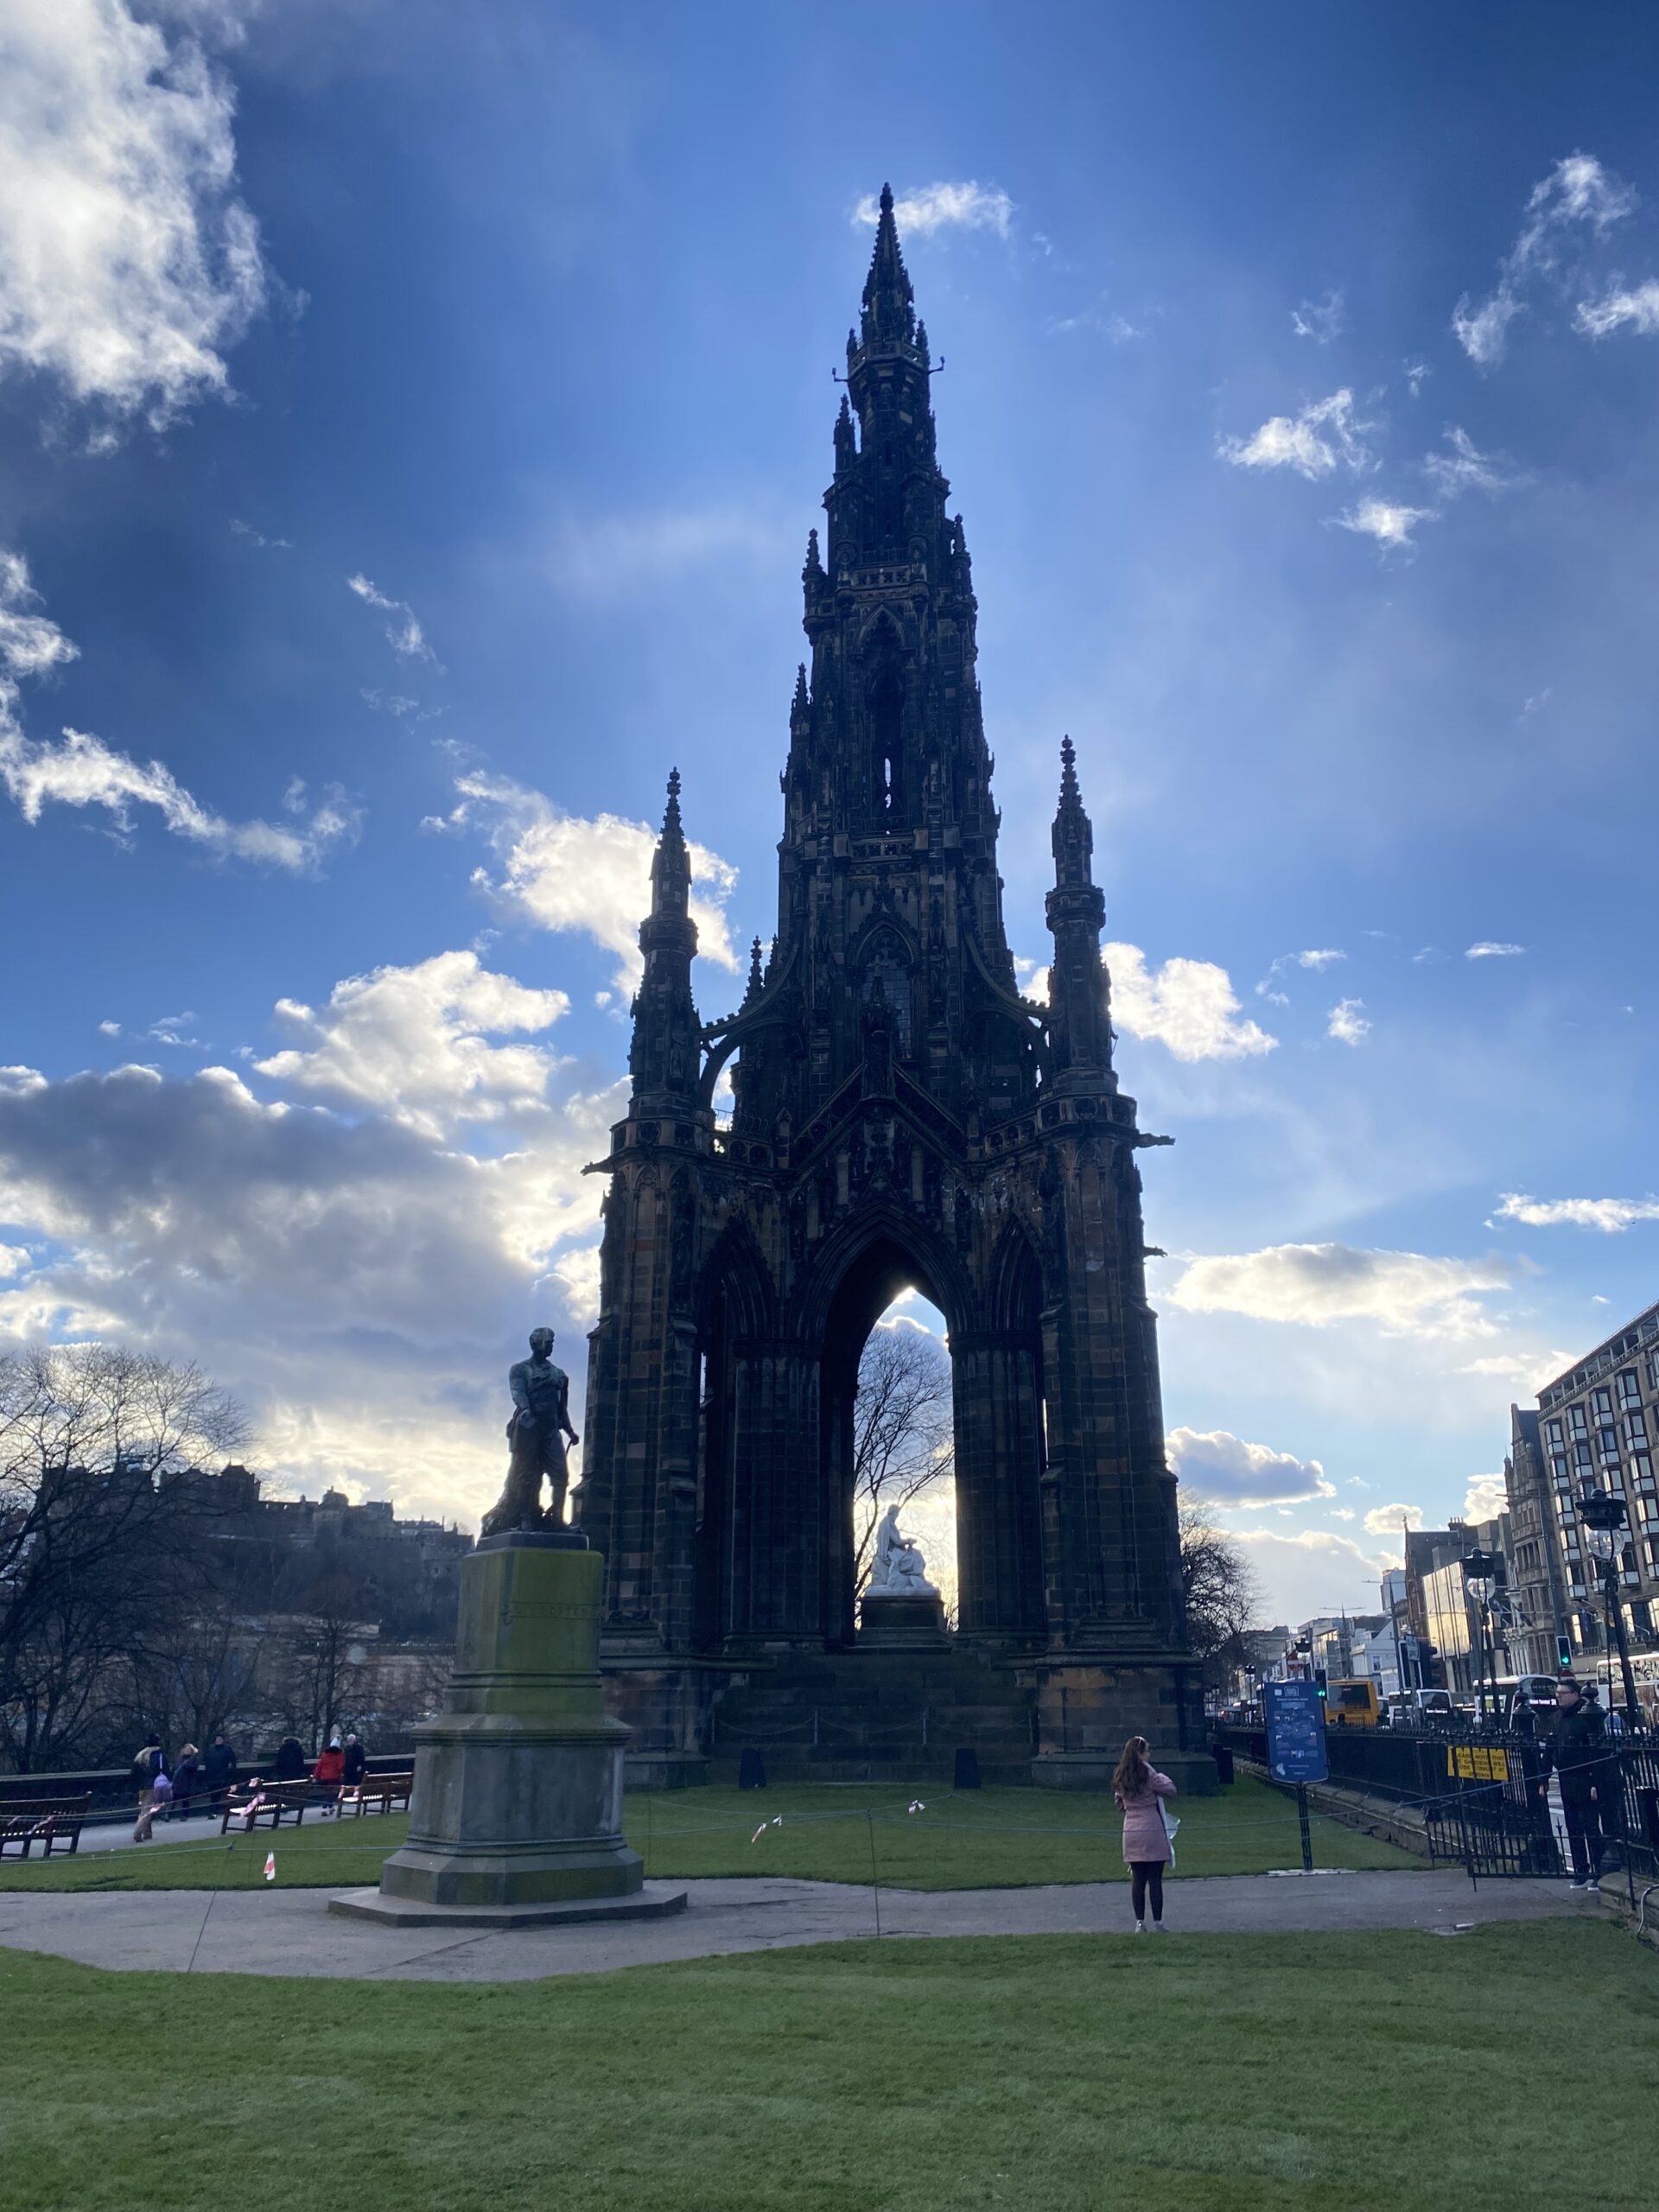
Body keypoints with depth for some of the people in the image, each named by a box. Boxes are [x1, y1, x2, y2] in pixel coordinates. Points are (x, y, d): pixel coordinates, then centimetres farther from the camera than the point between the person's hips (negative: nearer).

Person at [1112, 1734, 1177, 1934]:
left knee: (1137, 1879, 10)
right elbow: (1171, 1790, -6)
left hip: (1131, 1832, 6)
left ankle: (1139, 1923, 11)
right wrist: (1164, 1778, 11)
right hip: (1152, 1831, -6)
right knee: (1155, 1880, 2)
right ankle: (1157, 1923, 6)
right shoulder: (1148, 1774, -11)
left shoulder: (1120, 1778, 8)